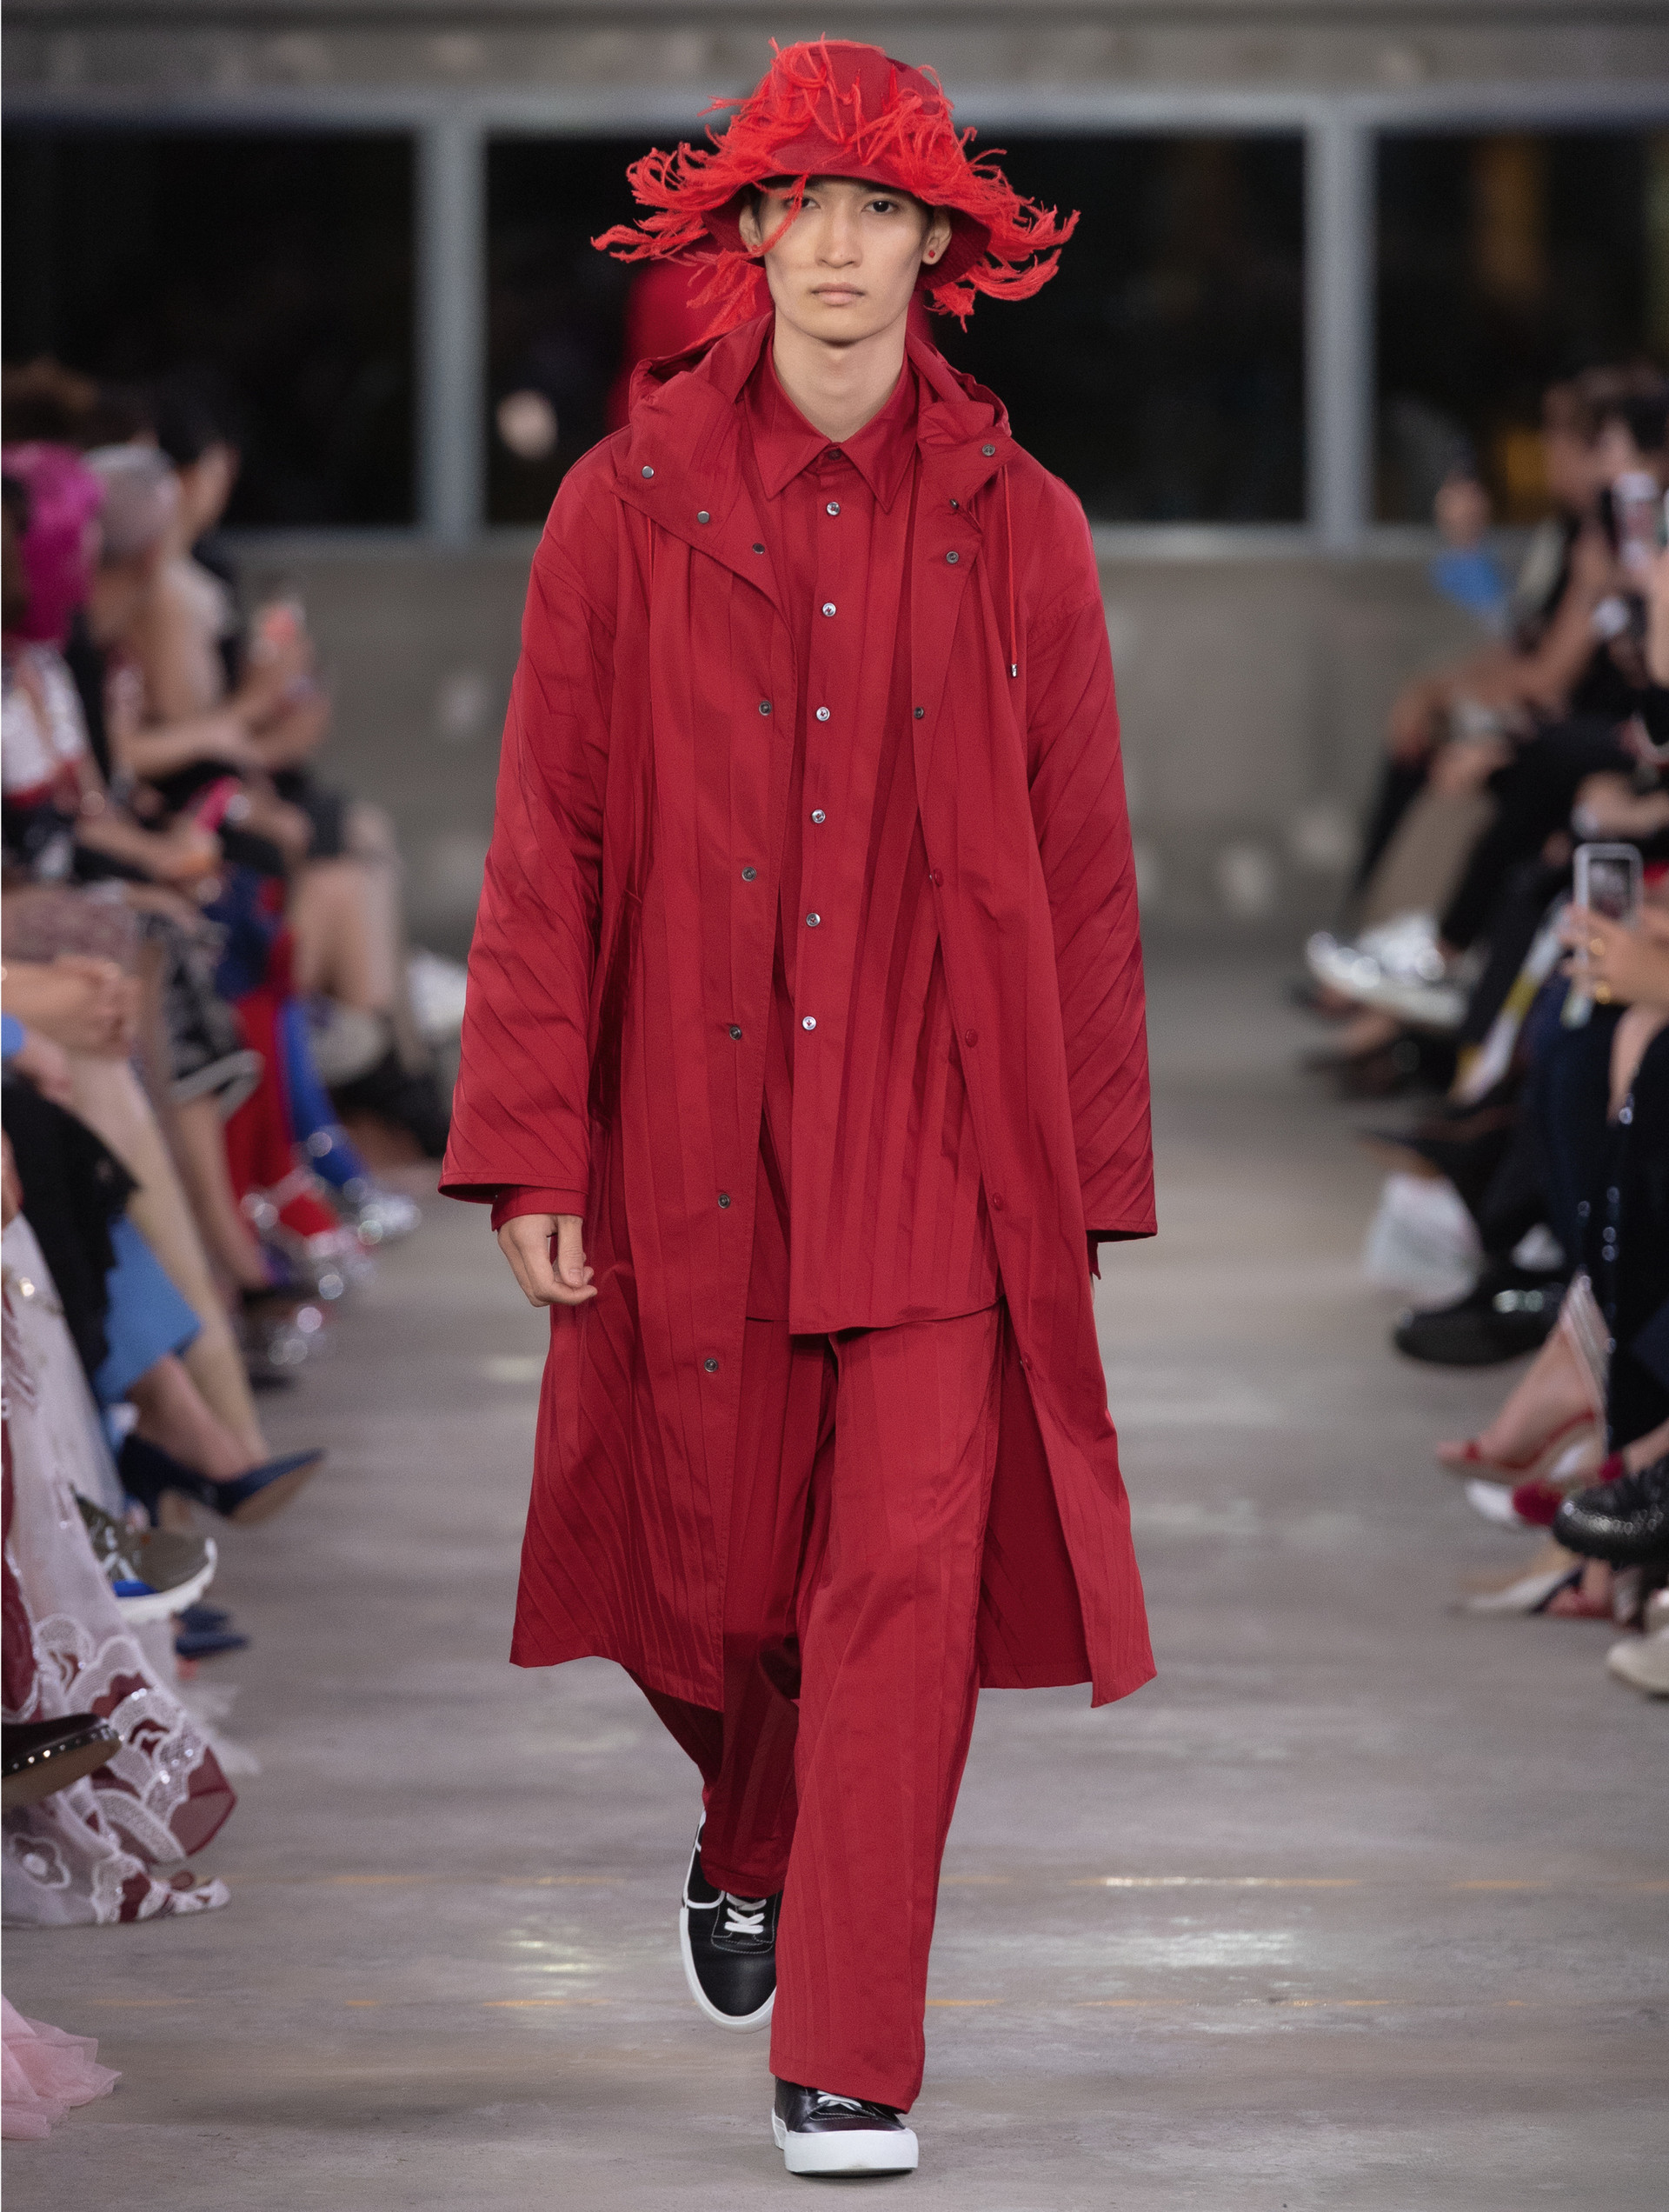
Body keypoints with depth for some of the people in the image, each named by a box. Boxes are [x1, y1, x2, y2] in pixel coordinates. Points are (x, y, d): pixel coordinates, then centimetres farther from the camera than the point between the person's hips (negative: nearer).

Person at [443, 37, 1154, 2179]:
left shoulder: (1017, 531, 3)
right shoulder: (625, 510, 1)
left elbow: (1082, 876, 6)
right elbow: (545, 851, 1)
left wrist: (1093, 1180, 4)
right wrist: (533, 1158, -4)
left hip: (941, 1145, 0)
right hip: (694, 1143, 0)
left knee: (910, 1581, -9)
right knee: (714, 1579, 8)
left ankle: (849, 2068, -3)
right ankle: (747, 1840, 43)